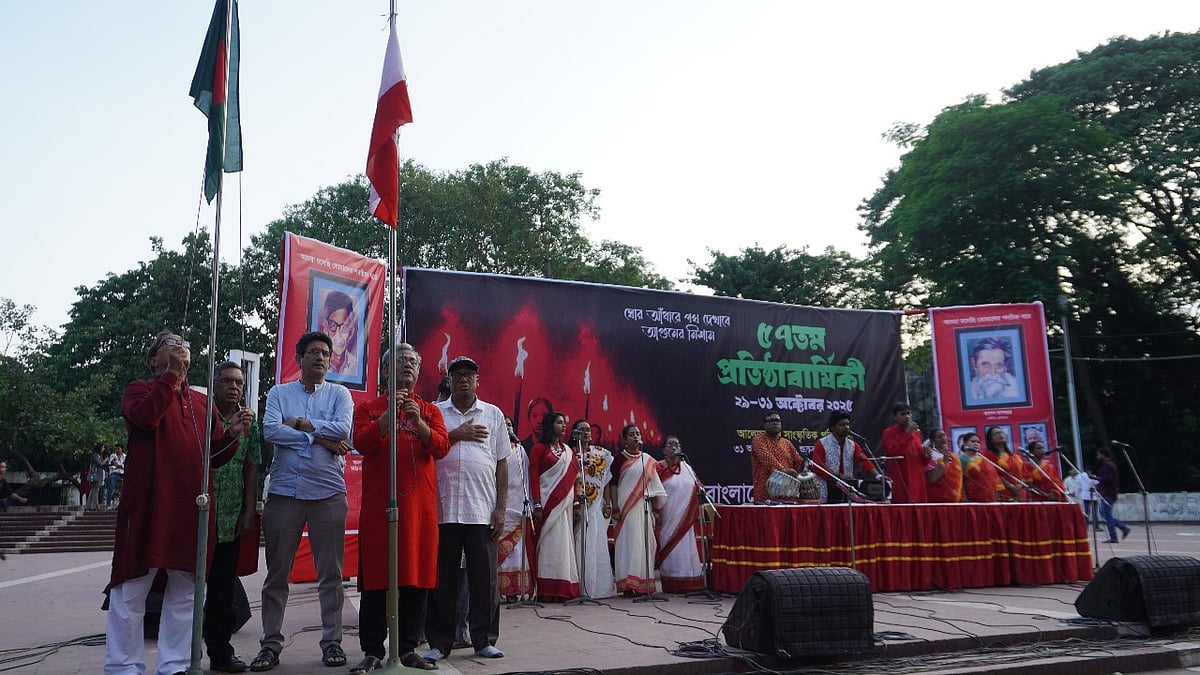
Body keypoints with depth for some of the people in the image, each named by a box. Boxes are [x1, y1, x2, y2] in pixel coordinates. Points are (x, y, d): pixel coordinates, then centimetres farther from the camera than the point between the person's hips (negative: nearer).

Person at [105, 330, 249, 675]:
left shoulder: (203, 403, 19)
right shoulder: (140, 389, 7)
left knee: (184, 591, 8)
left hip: (191, 507, 5)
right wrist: (172, 374, -15)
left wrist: (232, 434, -2)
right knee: (133, 588, 1)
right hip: (148, 504, -4)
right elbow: (144, 415, -18)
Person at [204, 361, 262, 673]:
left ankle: (219, 648, 17)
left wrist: (249, 512, 3)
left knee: (225, 588, 7)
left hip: (233, 520, 3)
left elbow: (251, 470, 10)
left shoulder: (249, 426, 10)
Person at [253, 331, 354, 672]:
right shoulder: (279, 393, 8)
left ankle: (332, 640, 13)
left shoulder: (339, 394, 7)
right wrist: (319, 438, -11)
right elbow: (270, 431, -9)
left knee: (330, 573, 4)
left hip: (328, 492, 0)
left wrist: (301, 423, -6)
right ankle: (271, 644, 15)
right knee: (277, 573, 5)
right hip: (284, 491, 1)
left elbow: (343, 431, -10)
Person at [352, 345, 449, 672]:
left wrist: (418, 421, -16)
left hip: (420, 504, 2)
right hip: (379, 503, -2)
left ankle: (408, 648, 14)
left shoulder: (430, 410, 14)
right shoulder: (368, 408, 9)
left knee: (417, 576, 3)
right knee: (376, 576, 0)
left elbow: (442, 447, -1)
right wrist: (389, 414, -18)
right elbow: (362, 443, -8)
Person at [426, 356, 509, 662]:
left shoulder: (493, 414, 11)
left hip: (483, 511, 1)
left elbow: (501, 464, 9)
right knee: (442, 579, 5)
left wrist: (501, 508, 3)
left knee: (484, 578, 4)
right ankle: (439, 642, 15)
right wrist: (456, 435, -7)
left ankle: (484, 640, 16)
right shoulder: (435, 413, 10)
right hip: (443, 509, 0)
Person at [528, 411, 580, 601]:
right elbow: (533, 477, -5)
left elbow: (573, 477, 17)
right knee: (549, 543, -8)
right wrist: (537, 505, -13)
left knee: (564, 543, 3)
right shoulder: (539, 449, 1)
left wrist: (576, 501, 8)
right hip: (548, 503, -6)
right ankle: (548, 590, -4)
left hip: (565, 503, 6)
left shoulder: (568, 450, 18)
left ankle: (564, 589, 7)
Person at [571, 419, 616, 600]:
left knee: (597, 545, 0)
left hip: (596, 506, 2)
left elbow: (606, 480, 11)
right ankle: (579, 587, 0)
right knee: (579, 546, -4)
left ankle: (598, 586, 5)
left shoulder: (601, 454, 10)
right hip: (576, 506, -2)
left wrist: (608, 503, 4)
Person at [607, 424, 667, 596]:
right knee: (628, 542, -7)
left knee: (645, 543, 5)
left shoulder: (648, 460, 13)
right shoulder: (620, 458, 0)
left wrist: (656, 510, 10)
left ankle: (643, 584, 13)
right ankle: (627, 584, -3)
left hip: (644, 507, 5)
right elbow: (613, 484, -5)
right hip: (627, 507, -5)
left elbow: (654, 486, 15)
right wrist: (615, 508, -12)